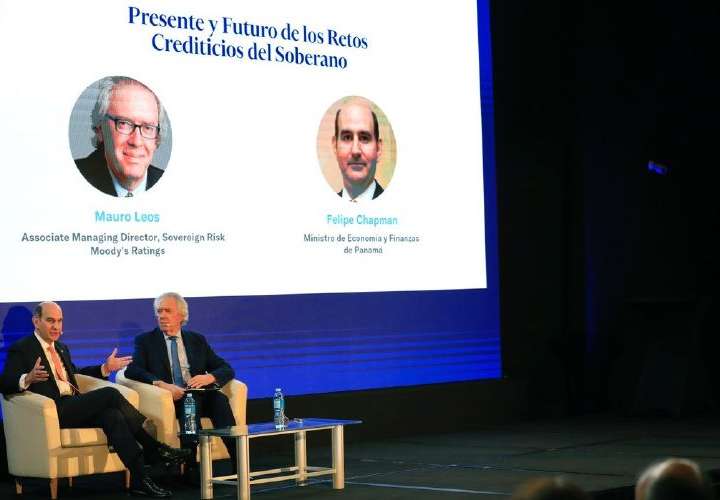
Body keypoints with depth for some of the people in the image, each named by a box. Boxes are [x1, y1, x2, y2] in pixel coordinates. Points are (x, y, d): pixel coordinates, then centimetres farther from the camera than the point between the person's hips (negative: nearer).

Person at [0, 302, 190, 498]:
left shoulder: (61, 348, 26)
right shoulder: (20, 349, 2)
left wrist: (106, 368, 27)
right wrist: (28, 379, -29)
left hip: (74, 409, 7)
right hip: (54, 412, -7)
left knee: (112, 415, -25)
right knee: (110, 394, -24)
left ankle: (139, 480, -31)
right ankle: (154, 448, -20)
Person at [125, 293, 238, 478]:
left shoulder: (197, 340, 20)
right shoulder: (145, 341, 12)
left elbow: (227, 370, 14)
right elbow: (132, 370, -5)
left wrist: (209, 377, -10)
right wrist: (160, 384, -23)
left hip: (200, 397, 2)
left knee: (219, 398, -30)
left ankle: (239, 463, -37)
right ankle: (191, 468, -37)